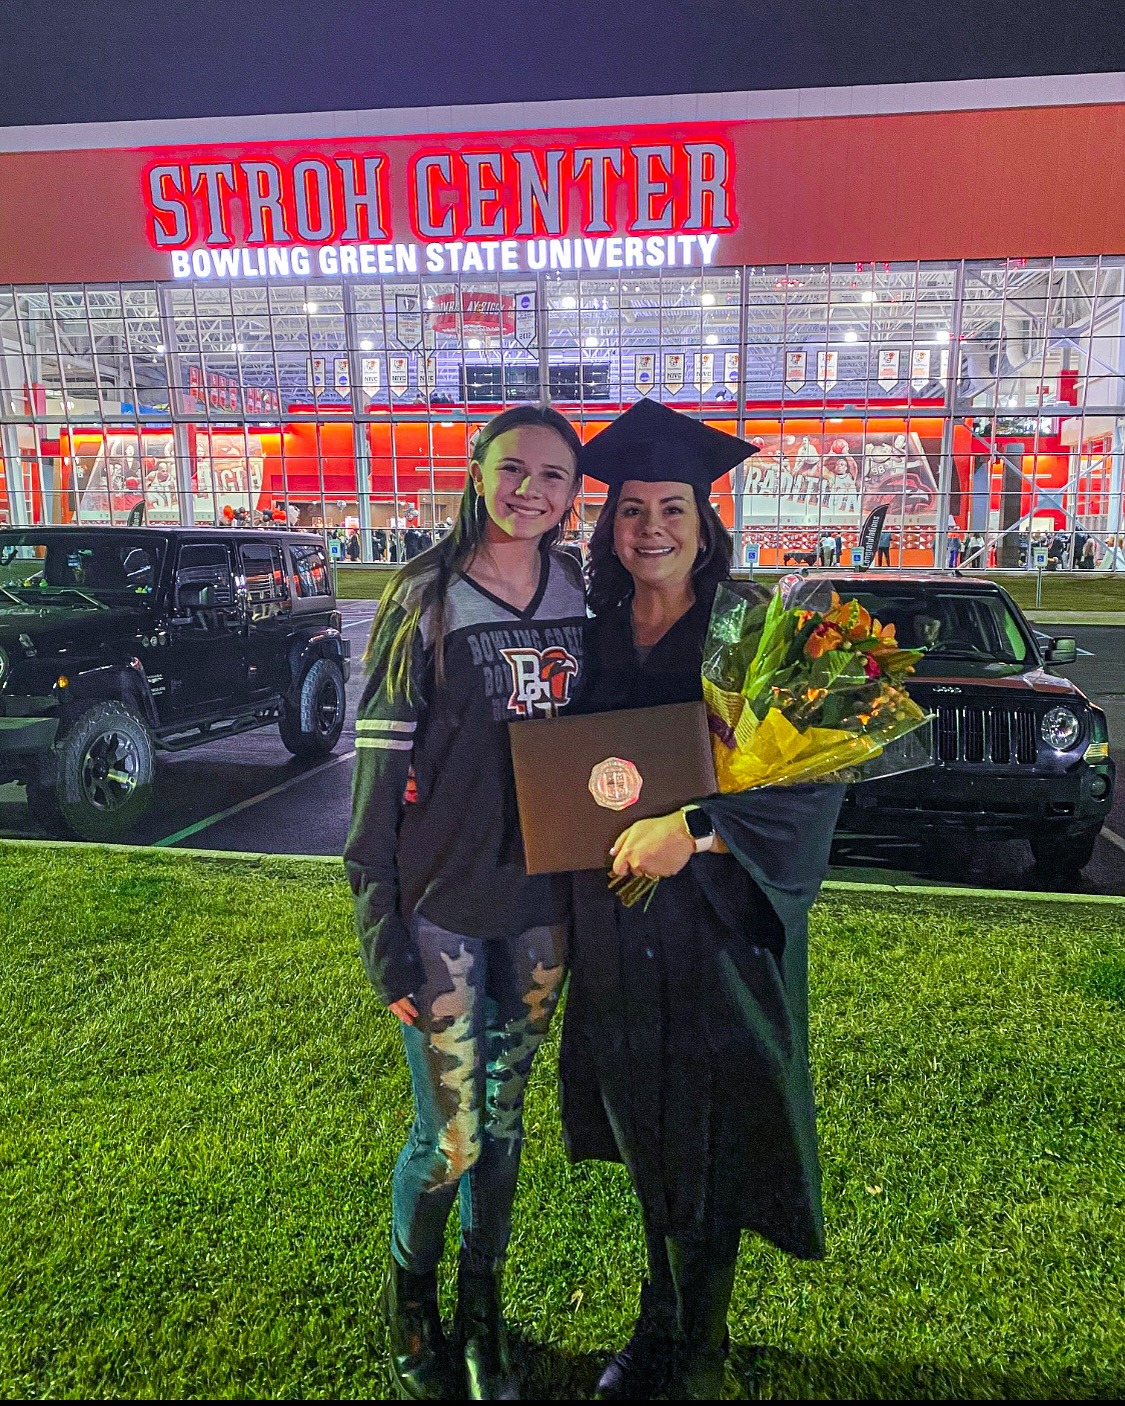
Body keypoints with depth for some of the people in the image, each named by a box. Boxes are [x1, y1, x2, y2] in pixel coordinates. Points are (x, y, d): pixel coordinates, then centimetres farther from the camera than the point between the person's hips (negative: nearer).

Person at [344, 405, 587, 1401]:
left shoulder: (577, 596, 4)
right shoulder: (425, 599, -9)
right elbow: (381, 764, -10)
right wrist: (382, 934, -11)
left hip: (541, 905, 4)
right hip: (443, 906, -4)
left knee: (506, 1116, 17)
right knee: (451, 1136, 5)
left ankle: (483, 1310, 39)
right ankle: (409, 1302, 36)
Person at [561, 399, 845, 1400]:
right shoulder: (594, 640, 2)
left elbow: (812, 774, -19)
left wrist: (693, 829, -28)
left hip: (717, 930, -4)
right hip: (618, 934, 4)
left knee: (708, 1151, 9)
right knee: (646, 1137, 19)